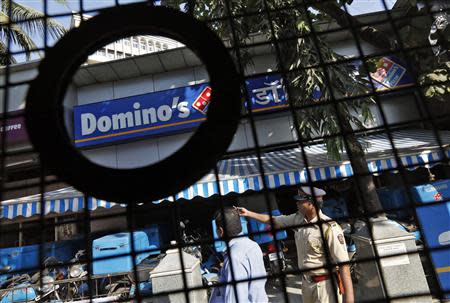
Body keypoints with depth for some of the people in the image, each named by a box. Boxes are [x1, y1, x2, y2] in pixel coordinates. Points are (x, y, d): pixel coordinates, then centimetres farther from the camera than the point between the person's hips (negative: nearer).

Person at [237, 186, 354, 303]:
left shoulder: (329, 228, -25)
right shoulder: (298, 218, -2)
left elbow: (343, 263, -23)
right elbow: (275, 220, 10)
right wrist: (248, 213, 8)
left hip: (325, 283, -7)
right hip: (306, 281, 7)